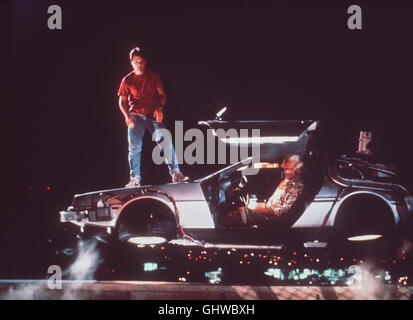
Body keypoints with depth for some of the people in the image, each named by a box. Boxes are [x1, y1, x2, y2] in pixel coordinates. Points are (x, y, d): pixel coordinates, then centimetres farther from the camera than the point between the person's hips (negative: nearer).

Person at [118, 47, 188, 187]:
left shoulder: (153, 76, 10)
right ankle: (135, 180, 4)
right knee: (134, 148, -4)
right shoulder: (127, 80, 8)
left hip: (153, 116, 0)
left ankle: (176, 174, -11)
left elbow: (162, 95, 10)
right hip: (135, 117, 0)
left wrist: (160, 107, -11)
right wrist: (127, 116, -10)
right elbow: (122, 102, 8)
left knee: (166, 142, -14)